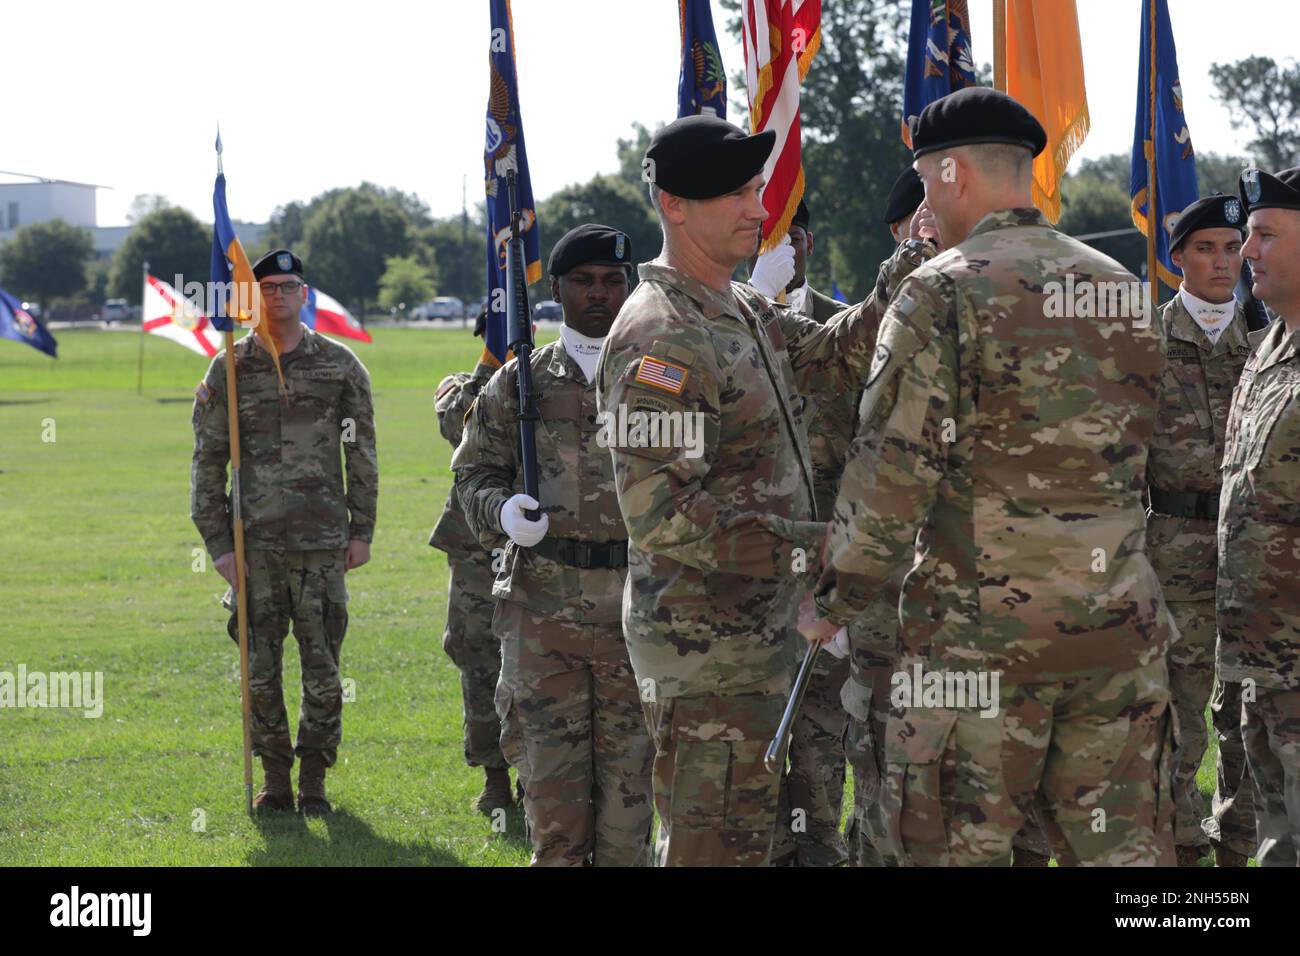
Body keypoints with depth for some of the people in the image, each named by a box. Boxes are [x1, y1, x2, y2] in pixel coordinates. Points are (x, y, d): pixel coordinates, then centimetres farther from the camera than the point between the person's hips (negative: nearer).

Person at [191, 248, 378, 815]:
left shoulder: (340, 367, 4)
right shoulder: (228, 370, 3)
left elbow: (361, 454, 9)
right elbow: (208, 462, 5)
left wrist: (362, 530, 4)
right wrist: (217, 543, 0)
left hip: (323, 543, 0)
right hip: (255, 544, 1)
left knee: (323, 672, 0)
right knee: (260, 671, 3)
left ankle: (314, 781, 12)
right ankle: (275, 782, 16)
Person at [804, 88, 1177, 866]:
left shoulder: (943, 293, -9)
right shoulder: (1123, 290, 12)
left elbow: (893, 472, -12)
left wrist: (835, 603, -1)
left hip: (980, 632, -6)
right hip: (1120, 628, 6)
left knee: (959, 846, 1)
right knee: (1122, 847, 9)